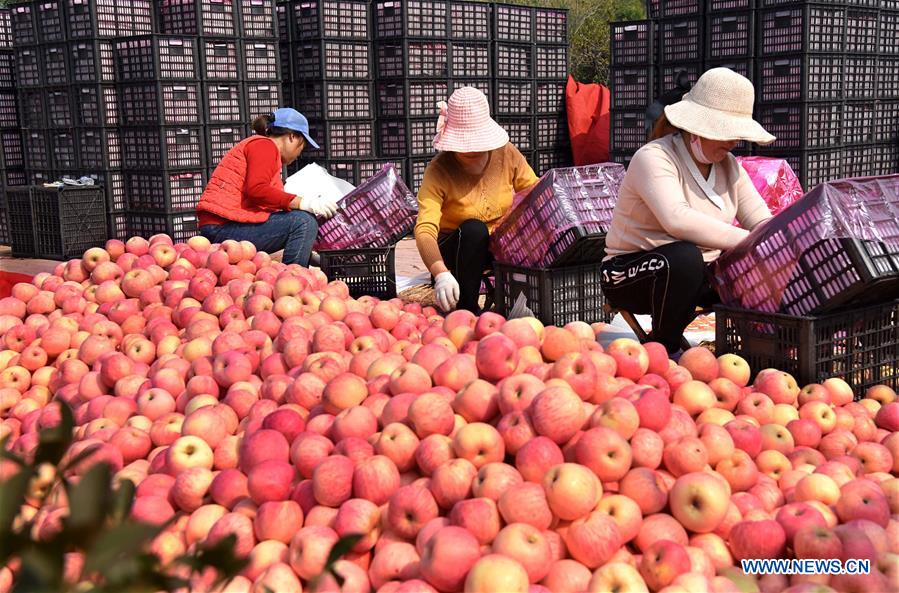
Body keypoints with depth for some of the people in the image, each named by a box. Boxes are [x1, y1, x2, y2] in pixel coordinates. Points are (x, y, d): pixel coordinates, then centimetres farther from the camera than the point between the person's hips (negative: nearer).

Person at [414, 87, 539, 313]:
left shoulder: (507, 154, -8)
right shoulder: (438, 171, -20)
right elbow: (425, 229, -32)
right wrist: (441, 273, -49)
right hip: (457, 251, -3)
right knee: (473, 228, -35)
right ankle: (465, 309, -22)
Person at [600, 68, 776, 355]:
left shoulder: (728, 165, 7)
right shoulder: (654, 158, -18)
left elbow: (762, 221, -1)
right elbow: (677, 219, -35)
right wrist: (747, 241, -39)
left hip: (701, 275, 6)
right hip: (631, 274, -6)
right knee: (685, 257, -37)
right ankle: (662, 352, -17)